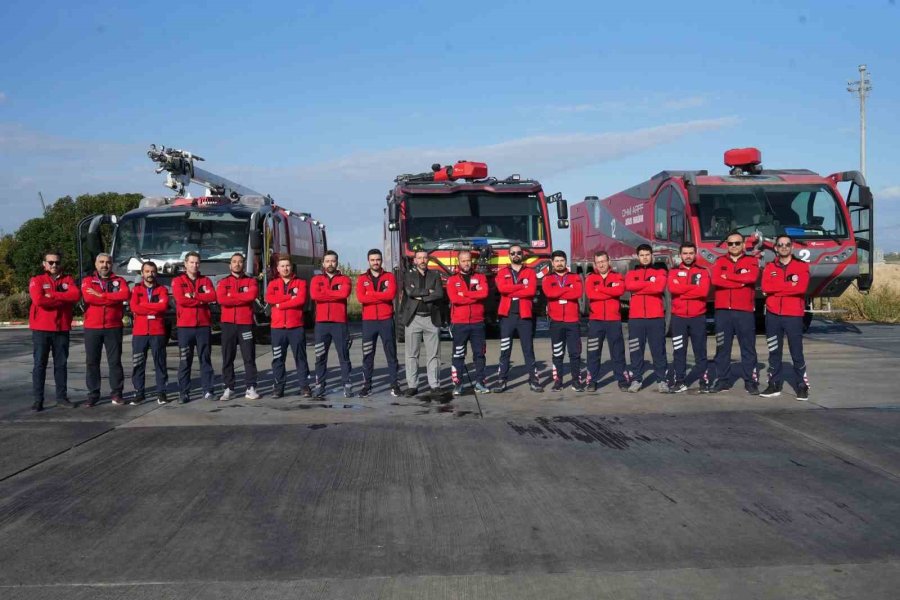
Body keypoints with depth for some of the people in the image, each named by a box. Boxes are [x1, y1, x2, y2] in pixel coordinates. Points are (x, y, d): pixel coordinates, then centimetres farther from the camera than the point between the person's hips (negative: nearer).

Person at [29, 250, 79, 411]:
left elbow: (76, 295, -10)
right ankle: (38, 400, 2)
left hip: (62, 329, 3)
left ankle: (61, 397, 15)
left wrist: (52, 295, -14)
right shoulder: (36, 280, 1)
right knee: (40, 364, 0)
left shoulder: (68, 280, 10)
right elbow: (39, 300, -17)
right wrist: (63, 299, -10)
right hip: (41, 329, -3)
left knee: (61, 364, 8)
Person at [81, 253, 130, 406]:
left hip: (113, 328, 0)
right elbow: (88, 297, -13)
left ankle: (116, 393, 9)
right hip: (92, 328, 0)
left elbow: (125, 295, -13)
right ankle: (93, 394, 10)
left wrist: (101, 295, -13)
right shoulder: (87, 281, 7)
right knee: (92, 362, 4)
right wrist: (114, 298, -11)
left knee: (115, 361, 2)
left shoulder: (119, 281, 9)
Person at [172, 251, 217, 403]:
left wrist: (193, 296, -11)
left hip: (204, 325, 2)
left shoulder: (205, 280, 12)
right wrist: (201, 299, -7)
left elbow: (212, 296, -6)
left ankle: (207, 391, 9)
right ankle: (183, 393, 2)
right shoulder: (178, 281, 5)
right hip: (185, 326, -2)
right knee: (185, 361, -1)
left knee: (206, 359, 5)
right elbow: (181, 299, -11)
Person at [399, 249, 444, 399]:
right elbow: (410, 292, -12)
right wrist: (428, 292, -7)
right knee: (411, 354, 2)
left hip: (432, 319, 1)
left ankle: (435, 386, 5)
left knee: (433, 355, 1)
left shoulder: (435, 275, 9)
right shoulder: (408, 275, 7)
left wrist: (420, 297, -10)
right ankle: (412, 386, 8)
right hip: (413, 319, 0)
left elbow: (440, 294, -6)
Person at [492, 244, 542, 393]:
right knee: (505, 350, 4)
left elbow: (531, 291, -11)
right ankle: (502, 381, 8)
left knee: (528, 349, 5)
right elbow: (502, 288, -12)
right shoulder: (503, 272, 9)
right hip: (507, 315, 1)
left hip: (525, 315, -1)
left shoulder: (530, 272, 6)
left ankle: (533, 380, 9)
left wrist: (511, 292, -10)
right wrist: (522, 286, -11)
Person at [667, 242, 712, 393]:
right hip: (678, 318, 1)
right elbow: (672, 288, -12)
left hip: (698, 317, -1)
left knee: (700, 350, 3)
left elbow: (703, 291, -12)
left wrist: (681, 290, -10)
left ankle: (704, 381, 8)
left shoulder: (703, 272, 6)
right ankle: (678, 381, 6)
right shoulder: (674, 272, 8)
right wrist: (694, 287, -11)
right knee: (679, 351, 2)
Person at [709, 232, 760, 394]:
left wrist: (728, 275, -7)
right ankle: (722, 380, 13)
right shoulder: (720, 261, 11)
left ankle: (751, 381, 7)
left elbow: (752, 277, -14)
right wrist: (741, 281, -11)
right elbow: (715, 280, -8)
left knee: (748, 348, 1)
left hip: (744, 311, -2)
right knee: (722, 348, 6)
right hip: (723, 311, 2)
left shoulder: (751, 261, 7)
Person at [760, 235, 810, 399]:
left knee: (797, 352, -2)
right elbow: (765, 287, -7)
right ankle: (775, 384, 16)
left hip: (793, 315, -3)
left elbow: (801, 287, -15)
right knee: (774, 352, 8)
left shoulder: (802, 266, 2)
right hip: (773, 315, 3)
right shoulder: (770, 267, 10)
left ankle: (803, 386, 7)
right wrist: (789, 284, -10)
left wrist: (777, 288, -10)